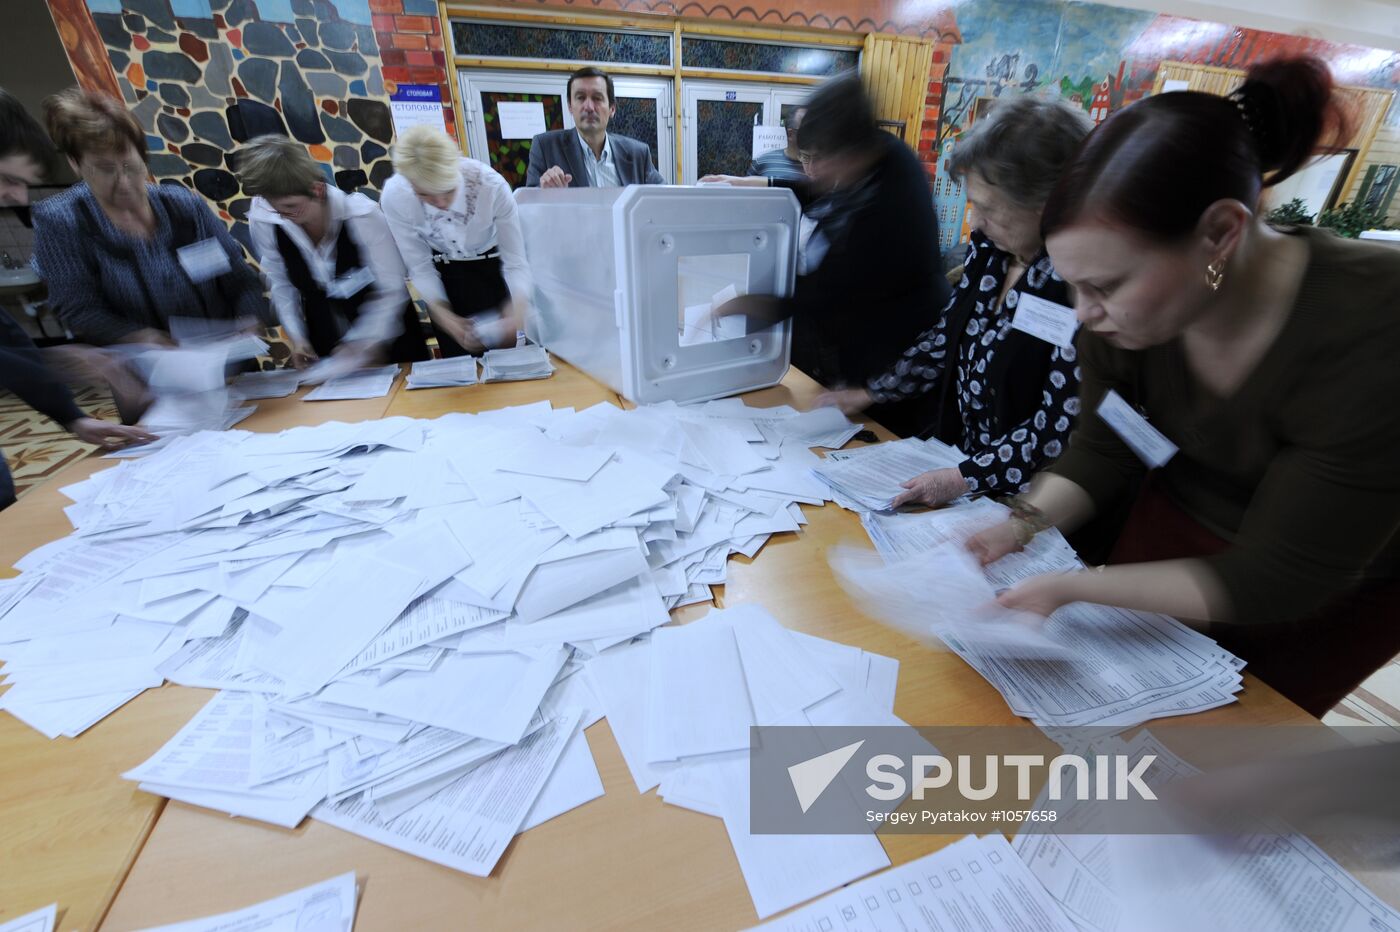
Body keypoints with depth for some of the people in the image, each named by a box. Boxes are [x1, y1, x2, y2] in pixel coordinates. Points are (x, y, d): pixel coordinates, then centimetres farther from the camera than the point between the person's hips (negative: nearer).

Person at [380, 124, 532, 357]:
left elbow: (516, 260, -25)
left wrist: (519, 306, -44)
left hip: (493, 265, -1)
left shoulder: (492, 185, -31)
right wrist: (441, 313, -31)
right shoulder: (394, 197, -25)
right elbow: (420, 268, -15)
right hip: (445, 274, 1)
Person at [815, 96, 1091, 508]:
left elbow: (1061, 427, -20)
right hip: (952, 453, 6)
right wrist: (871, 393, 8)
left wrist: (966, 479, -25)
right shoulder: (988, 246, -1)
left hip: (1018, 494, -6)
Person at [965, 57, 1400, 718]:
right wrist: (1022, 524, -26)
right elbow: (1100, 454, -9)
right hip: (1176, 524, 4)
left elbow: (1277, 580, -29)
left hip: (1336, 590, -3)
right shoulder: (1122, 312, -22)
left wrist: (1072, 588, -34)